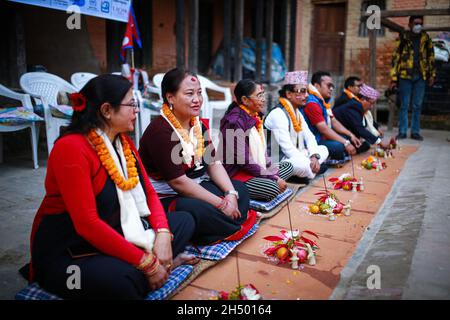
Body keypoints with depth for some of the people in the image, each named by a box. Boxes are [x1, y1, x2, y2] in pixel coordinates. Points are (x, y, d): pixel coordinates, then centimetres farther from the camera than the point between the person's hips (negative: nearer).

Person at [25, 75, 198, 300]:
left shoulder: (123, 142, 4)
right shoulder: (71, 148, -22)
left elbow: (148, 192, 5)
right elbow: (87, 224, -27)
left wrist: (163, 233, -14)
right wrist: (147, 262, -25)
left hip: (112, 236, 9)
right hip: (66, 255, -8)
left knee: (184, 221, 2)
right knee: (127, 278, -37)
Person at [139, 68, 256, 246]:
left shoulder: (198, 125, 6)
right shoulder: (160, 131, -21)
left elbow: (214, 163, 3)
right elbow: (178, 182, -24)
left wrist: (231, 194, -14)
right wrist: (221, 205, -20)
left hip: (193, 187, 9)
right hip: (163, 198, -9)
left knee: (240, 189, 6)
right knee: (199, 211, -36)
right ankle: (236, 228, -7)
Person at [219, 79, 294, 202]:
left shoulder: (255, 116, 7)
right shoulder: (235, 121, -21)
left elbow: (262, 148, 12)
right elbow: (243, 161, -23)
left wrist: (274, 173, -2)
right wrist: (274, 178, -18)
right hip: (236, 174, -10)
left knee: (288, 166, 14)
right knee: (272, 188, -29)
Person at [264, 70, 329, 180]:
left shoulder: (297, 112, 13)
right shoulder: (277, 114, -18)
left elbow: (309, 136, 8)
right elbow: (287, 147, -23)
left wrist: (314, 156, -10)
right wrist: (309, 162, -20)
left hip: (295, 156, 10)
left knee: (323, 149, 12)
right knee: (304, 166, -35)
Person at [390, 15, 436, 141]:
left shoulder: (426, 38, 10)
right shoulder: (403, 38, 1)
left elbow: (431, 56, 16)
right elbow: (395, 57, -1)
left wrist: (432, 74, 10)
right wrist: (393, 78, -6)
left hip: (420, 76, 3)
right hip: (405, 75, -2)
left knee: (417, 106, 6)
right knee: (404, 105, 1)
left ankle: (415, 132, 12)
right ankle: (402, 131, 7)